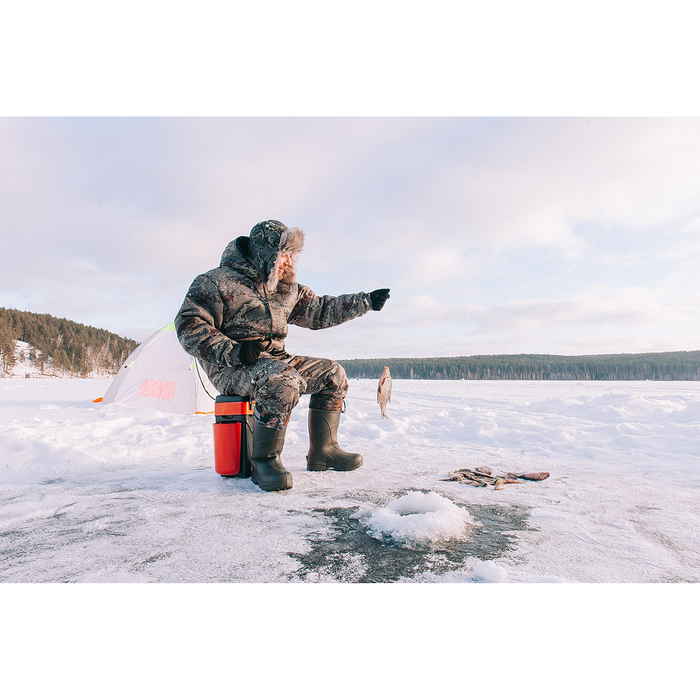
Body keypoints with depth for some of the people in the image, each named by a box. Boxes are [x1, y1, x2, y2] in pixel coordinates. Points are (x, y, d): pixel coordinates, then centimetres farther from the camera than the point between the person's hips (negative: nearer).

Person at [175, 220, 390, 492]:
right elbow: (189, 324, -11)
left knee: (332, 374, 3)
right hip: (232, 368, -8)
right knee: (283, 381, -38)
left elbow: (319, 311, 19)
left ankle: (322, 451, 7)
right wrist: (230, 351, -25)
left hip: (276, 360, 8)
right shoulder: (218, 281, -7)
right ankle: (264, 460, -20)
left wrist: (364, 302, 13)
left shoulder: (287, 288, 15)